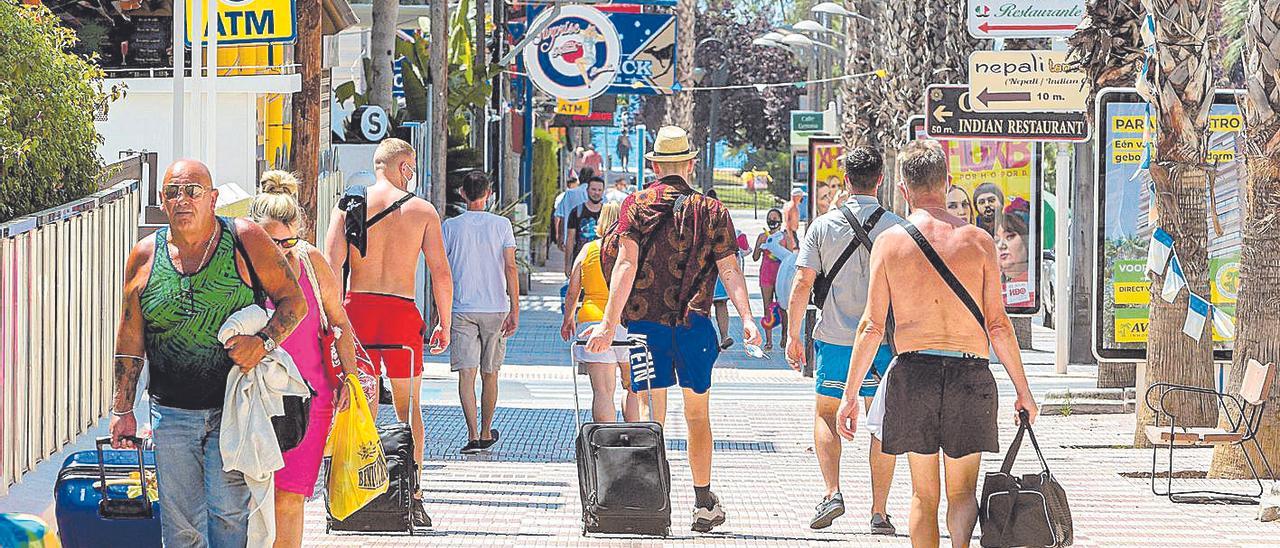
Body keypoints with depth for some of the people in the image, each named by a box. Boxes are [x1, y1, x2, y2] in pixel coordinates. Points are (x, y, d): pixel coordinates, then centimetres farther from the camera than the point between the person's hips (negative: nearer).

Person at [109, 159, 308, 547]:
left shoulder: (244, 239, -1)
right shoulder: (145, 257, 6)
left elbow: (294, 301, 0)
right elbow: (130, 338, 11)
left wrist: (264, 341, -18)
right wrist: (122, 409, 8)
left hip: (235, 409, -3)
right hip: (171, 413, 3)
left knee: (229, 511, -10)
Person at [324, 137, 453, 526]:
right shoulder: (422, 210, 3)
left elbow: (330, 265, -4)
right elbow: (441, 272, 0)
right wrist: (445, 323, 7)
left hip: (357, 306, 1)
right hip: (402, 311, -1)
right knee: (407, 407, 8)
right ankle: (413, 500, 3)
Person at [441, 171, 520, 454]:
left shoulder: (451, 226, 1)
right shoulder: (501, 225, 0)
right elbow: (510, 269, -5)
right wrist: (515, 310, -3)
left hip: (461, 310, -1)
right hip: (495, 308, 1)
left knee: (466, 373, -5)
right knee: (490, 375, 14)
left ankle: (473, 435, -19)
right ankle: (486, 433, 25)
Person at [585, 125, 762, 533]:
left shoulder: (636, 205, 3)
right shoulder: (711, 211, 5)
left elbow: (626, 262, -9)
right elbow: (730, 269, -4)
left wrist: (610, 322, -14)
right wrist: (746, 319, -10)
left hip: (644, 321, 0)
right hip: (693, 323, 0)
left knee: (651, 418, 3)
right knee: (697, 415, 13)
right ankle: (703, 504, 15)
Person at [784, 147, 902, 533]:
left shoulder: (823, 226, -2)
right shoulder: (896, 227, -3)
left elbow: (802, 283, -4)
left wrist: (793, 335, 5)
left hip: (834, 338, 0)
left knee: (826, 414, 16)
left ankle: (832, 493, -2)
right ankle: (879, 512, 6)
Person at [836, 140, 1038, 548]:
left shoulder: (889, 242, 1)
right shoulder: (978, 240, 1)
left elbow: (872, 326, 0)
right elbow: (998, 324, 0)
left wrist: (850, 394, 6)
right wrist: (1023, 390, 8)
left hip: (913, 373, 0)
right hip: (969, 373, 0)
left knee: (923, 494, 12)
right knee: (963, 491, 8)